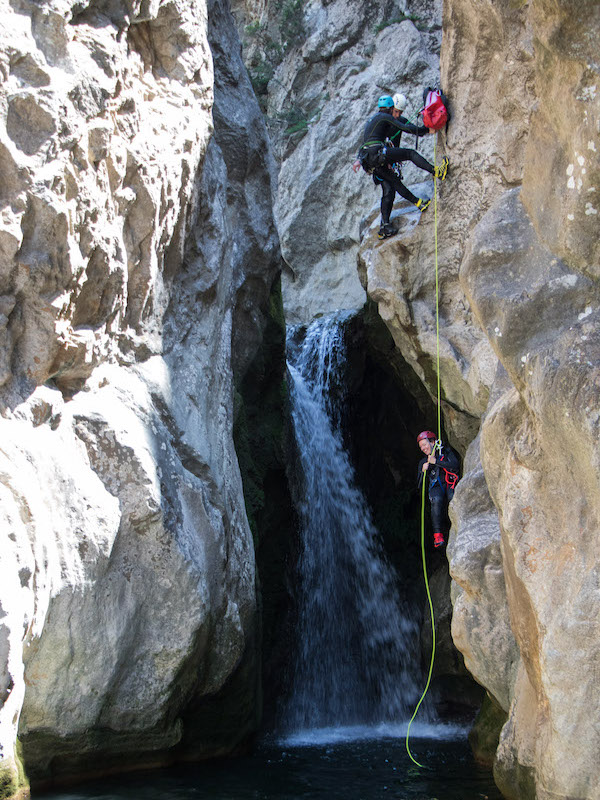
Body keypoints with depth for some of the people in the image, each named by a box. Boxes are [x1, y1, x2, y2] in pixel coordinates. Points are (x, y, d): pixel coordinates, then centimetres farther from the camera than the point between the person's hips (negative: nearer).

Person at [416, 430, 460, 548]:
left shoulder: (446, 452, 10)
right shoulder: (423, 462, 18)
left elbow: (455, 465, -9)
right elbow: (420, 485, 12)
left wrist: (436, 461, -10)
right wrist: (423, 471, -5)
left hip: (450, 483, -1)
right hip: (436, 487, 1)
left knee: (453, 497, -37)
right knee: (437, 500, -35)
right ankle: (438, 534, -37)